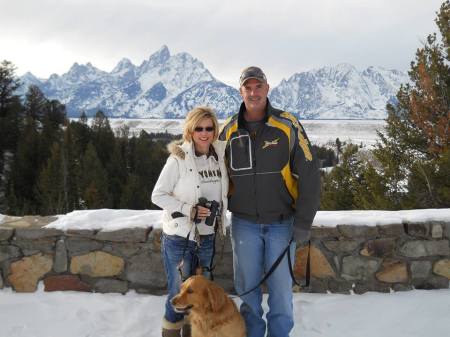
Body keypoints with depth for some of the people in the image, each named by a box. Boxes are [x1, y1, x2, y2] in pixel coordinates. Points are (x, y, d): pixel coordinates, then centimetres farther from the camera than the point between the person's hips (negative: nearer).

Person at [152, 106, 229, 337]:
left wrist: (217, 209, 1)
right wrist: (189, 210, -19)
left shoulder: (220, 155, 0)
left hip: (206, 237, 5)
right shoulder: (179, 158, -13)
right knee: (179, 294, 3)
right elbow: (158, 195, -12)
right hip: (179, 238, -5)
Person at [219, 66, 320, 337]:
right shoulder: (229, 130, 1)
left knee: (281, 286, 6)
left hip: (282, 222, -2)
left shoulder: (288, 125, -8)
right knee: (247, 286, 11)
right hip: (244, 223, 2)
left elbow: (309, 175, -8)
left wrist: (303, 223, -11)